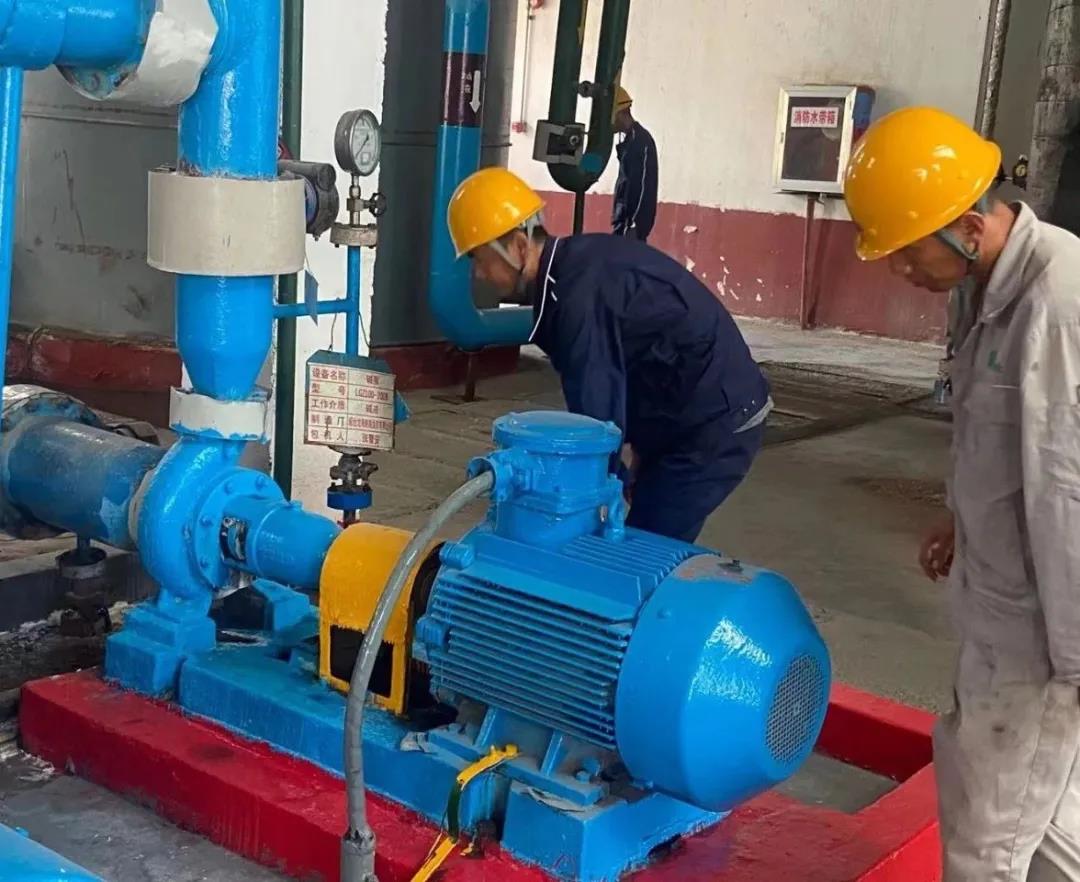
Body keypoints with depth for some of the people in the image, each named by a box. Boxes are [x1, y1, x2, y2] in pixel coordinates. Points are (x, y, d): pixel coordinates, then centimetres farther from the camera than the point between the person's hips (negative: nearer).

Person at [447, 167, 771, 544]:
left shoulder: (583, 295, -25)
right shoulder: (576, 266, 7)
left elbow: (596, 415, -24)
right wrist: (642, 450, 16)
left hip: (714, 426, -10)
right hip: (713, 414, 10)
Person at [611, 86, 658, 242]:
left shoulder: (641, 141, -13)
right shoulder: (628, 139, 15)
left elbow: (645, 187, -18)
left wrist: (634, 225, -21)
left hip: (633, 222, -9)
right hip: (623, 220, 9)